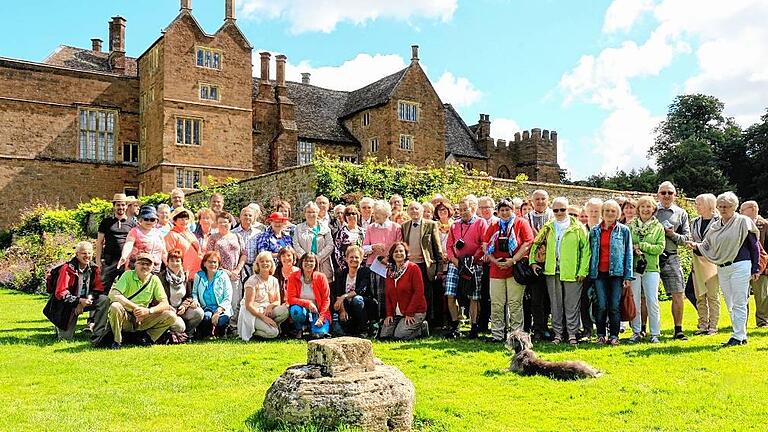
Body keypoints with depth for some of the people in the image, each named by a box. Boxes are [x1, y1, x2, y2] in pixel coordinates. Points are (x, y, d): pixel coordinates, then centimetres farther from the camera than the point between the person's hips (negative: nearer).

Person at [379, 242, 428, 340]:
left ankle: (421, 328, 6)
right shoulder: (390, 271, 11)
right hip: (396, 313, 7)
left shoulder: (413, 268, -9)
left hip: (415, 312, -7)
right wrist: (389, 313, -1)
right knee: (383, 335, -5)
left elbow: (419, 292, -14)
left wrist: (409, 313, -17)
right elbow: (388, 294, 11)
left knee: (399, 336, -22)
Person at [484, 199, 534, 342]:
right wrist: (494, 260, -5)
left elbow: (528, 243, -7)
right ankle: (497, 334, 11)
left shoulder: (521, 223, 2)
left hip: (515, 269, -4)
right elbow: (485, 245, 11)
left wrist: (513, 260, -13)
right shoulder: (494, 226, 14)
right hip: (496, 270, 4)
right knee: (496, 304, 4)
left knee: (515, 303, -2)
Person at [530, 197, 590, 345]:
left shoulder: (577, 228, 0)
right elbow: (535, 243, 18)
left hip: (572, 272, -3)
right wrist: (532, 261, 5)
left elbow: (586, 249, -2)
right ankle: (558, 333, 17)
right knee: (556, 305, 9)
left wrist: (583, 271, -6)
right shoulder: (548, 228, 10)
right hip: (552, 272, 3)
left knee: (572, 305, 1)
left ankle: (572, 334, 10)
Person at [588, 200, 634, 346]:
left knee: (614, 306, 0)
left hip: (616, 272, -1)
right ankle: (600, 335, 9)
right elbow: (591, 252, 12)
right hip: (599, 273, 1)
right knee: (601, 306, 0)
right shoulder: (595, 231, 10)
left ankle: (614, 336, 8)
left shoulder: (624, 230, 5)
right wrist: (590, 272, 5)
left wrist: (628, 275, -3)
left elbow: (628, 253, 3)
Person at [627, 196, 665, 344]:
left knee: (652, 302, -1)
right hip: (633, 267, 1)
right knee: (634, 301, 4)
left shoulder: (658, 227, 6)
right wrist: (634, 249, -16)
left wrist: (642, 246, -11)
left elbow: (660, 248, -3)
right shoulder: (631, 225, 7)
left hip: (651, 269, -1)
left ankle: (655, 333, 8)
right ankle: (636, 332, 14)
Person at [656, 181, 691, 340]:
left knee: (678, 295, -1)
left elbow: (687, 238, 9)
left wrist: (672, 234, -8)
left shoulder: (681, 213, 11)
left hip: (671, 258, 2)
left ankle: (678, 330, 10)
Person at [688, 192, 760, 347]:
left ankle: (738, 336, -1)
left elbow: (754, 246, 0)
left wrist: (755, 269, -3)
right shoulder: (715, 227, 13)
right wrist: (696, 246, -9)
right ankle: (742, 336, 19)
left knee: (739, 303, -5)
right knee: (730, 305, 10)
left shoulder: (743, 222, -2)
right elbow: (707, 247, 13)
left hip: (740, 266, -6)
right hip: (722, 269, 6)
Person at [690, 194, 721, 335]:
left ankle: (713, 326, 6)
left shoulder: (719, 221, -4)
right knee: (700, 296, 6)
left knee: (713, 295, -1)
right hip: (697, 261, 5)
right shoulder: (695, 223, 14)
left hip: (712, 261, -5)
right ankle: (703, 325, 13)